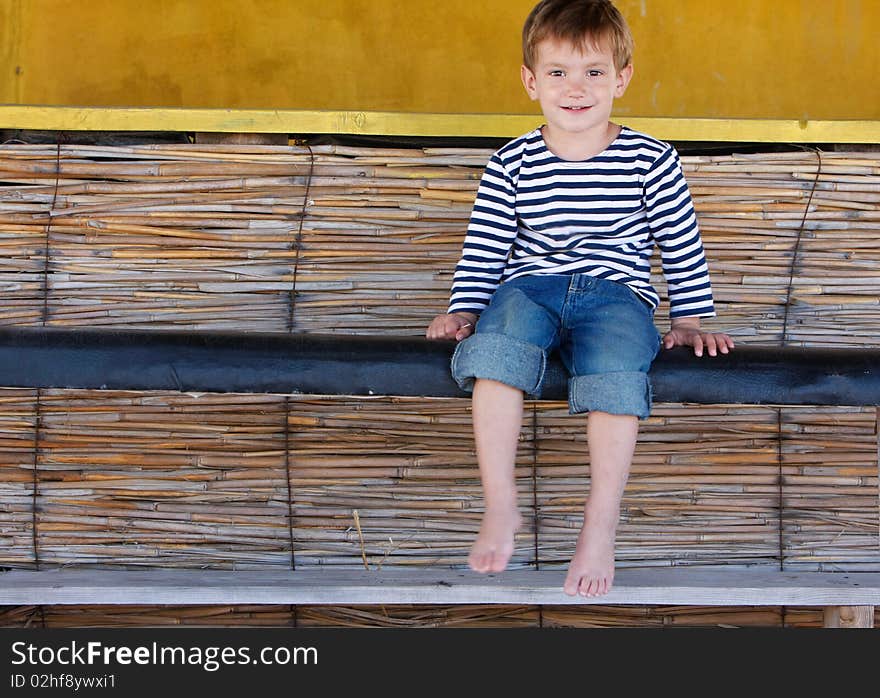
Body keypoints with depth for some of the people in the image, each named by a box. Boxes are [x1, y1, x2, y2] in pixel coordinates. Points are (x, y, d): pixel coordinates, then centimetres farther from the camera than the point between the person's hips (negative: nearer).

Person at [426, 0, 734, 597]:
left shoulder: (650, 160, 4)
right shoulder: (513, 164, 7)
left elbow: (683, 246, 11)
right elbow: (484, 245, 12)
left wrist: (690, 321, 9)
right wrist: (463, 309, 2)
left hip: (617, 293, -1)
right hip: (531, 284, 1)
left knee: (616, 372, -35)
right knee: (496, 346, -33)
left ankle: (601, 525, -25)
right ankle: (500, 508, -27)